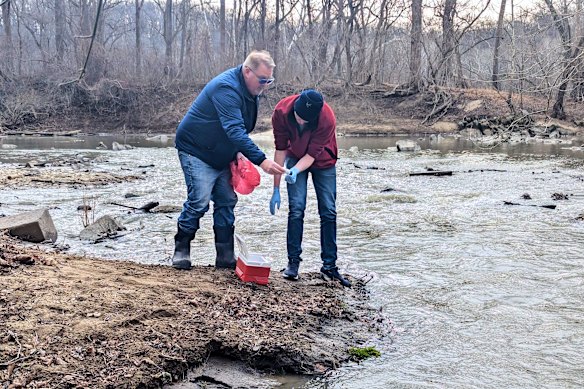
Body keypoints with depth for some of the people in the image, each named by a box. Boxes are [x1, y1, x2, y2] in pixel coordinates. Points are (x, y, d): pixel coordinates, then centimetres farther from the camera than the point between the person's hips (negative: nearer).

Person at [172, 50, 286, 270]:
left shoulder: (251, 92, 3)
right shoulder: (227, 89, -28)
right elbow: (234, 130, -38)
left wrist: (238, 152, 0)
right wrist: (261, 160, -43)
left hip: (221, 157, 9)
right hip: (196, 151, -9)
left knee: (227, 202, 6)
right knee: (199, 202, -13)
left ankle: (226, 257, 12)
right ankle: (181, 251, 4)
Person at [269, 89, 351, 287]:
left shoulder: (327, 119, -36)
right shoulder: (281, 111, -29)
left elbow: (312, 154, -27)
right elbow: (280, 149, -21)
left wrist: (296, 171, -47)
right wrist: (276, 189, -19)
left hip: (323, 160, -1)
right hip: (296, 157, 1)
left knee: (328, 211, -3)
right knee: (296, 208, -11)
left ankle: (329, 265, 5)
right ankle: (293, 261, -2)